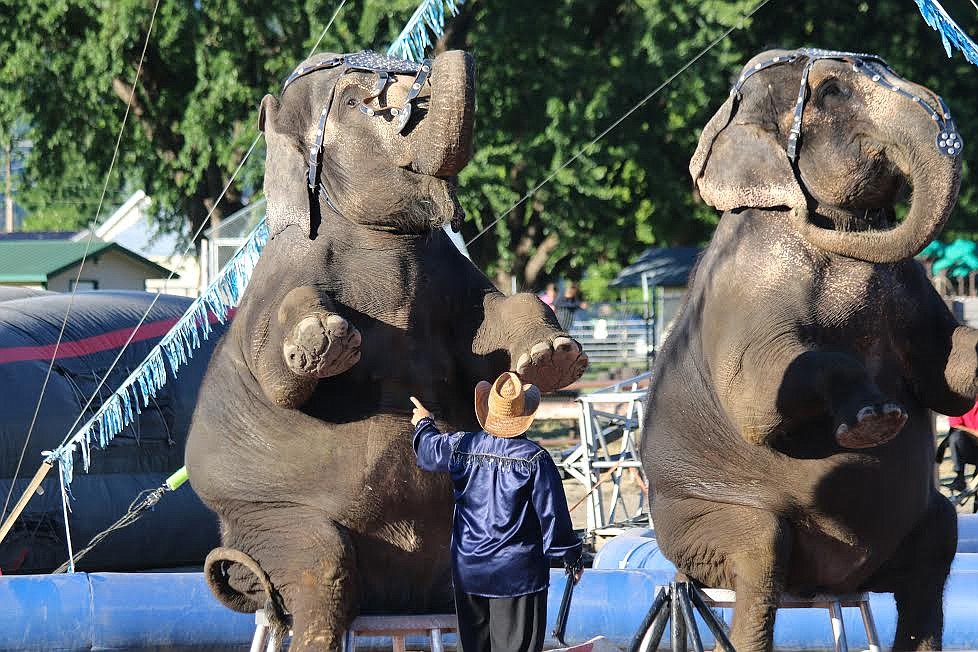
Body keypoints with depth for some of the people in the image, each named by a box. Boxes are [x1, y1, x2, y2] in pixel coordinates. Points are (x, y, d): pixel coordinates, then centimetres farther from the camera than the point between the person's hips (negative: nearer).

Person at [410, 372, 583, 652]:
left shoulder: (461, 447, -3)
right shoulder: (534, 458, -13)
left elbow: (430, 450, 19)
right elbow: (552, 513, -10)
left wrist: (423, 424, 42)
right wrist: (570, 555, 2)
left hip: (469, 571, 4)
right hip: (518, 572, -4)